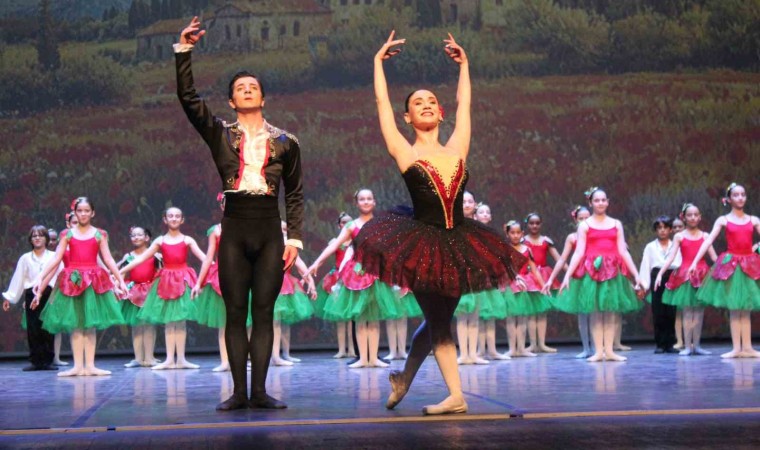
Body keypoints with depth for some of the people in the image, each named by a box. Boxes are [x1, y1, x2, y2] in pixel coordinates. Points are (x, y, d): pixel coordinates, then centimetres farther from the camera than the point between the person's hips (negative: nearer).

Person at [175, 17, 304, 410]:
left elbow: (295, 193, 11)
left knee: (263, 312, 0)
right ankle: (239, 392, 4)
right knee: (235, 313, 1)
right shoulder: (221, 135, 8)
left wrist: (295, 238, 3)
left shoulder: (285, 142, 9)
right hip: (234, 230, 0)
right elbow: (188, 98, -2)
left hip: (270, 232, 0)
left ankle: (259, 391, 2)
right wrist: (183, 51, -8)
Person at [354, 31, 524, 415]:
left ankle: (403, 377, 31)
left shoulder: (456, 149, 9)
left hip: (458, 244, 4)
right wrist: (379, 61, 10)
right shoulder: (405, 153, 0)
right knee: (437, 320, 1)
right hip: (423, 245, -4)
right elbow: (382, 103, 2)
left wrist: (463, 64, 25)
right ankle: (455, 396, 8)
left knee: (438, 320, 11)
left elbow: (464, 104, 18)